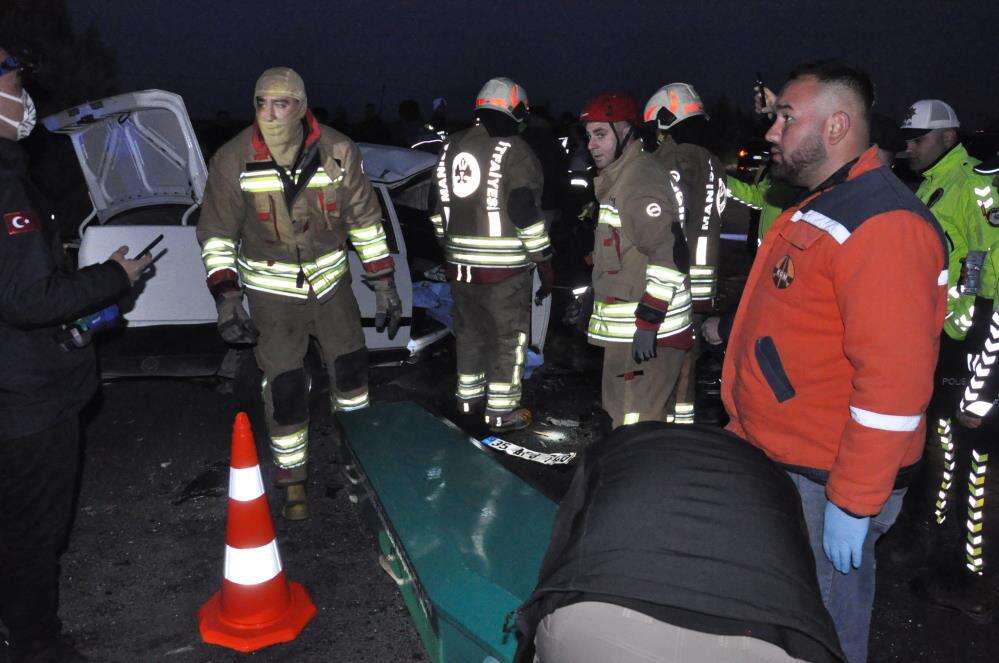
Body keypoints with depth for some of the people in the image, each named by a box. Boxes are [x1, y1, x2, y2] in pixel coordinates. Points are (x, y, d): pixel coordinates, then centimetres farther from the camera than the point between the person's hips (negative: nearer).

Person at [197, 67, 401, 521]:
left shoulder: (338, 152, -12)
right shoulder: (233, 161, -15)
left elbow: (365, 220, -2)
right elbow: (216, 234, -7)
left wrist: (383, 284, -2)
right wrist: (225, 298, -17)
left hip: (331, 280, 2)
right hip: (271, 291, -2)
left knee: (350, 365, 12)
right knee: (284, 388, -2)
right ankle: (292, 479, 19)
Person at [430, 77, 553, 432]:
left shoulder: (450, 147, 10)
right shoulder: (514, 151, -11)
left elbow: (438, 208, 15)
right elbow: (527, 214, -14)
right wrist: (545, 263, -8)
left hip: (460, 264, 6)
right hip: (504, 268, -6)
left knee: (469, 330, 20)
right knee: (508, 337, 5)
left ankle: (469, 396, 32)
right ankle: (501, 411, 12)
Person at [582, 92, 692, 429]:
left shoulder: (639, 177, -17)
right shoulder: (618, 176, 16)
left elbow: (669, 254, -26)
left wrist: (648, 323, -26)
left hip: (644, 332, -11)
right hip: (628, 326, 11)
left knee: (634, 423, -5)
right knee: (621, 411, 22)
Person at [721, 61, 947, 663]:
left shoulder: (881, 224, -20)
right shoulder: (819, 207, 13)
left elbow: (894, 378, -25)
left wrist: (853, 502, -23)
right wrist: (748, 424, 22)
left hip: (826, 485, -9)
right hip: (779, 462, 10)